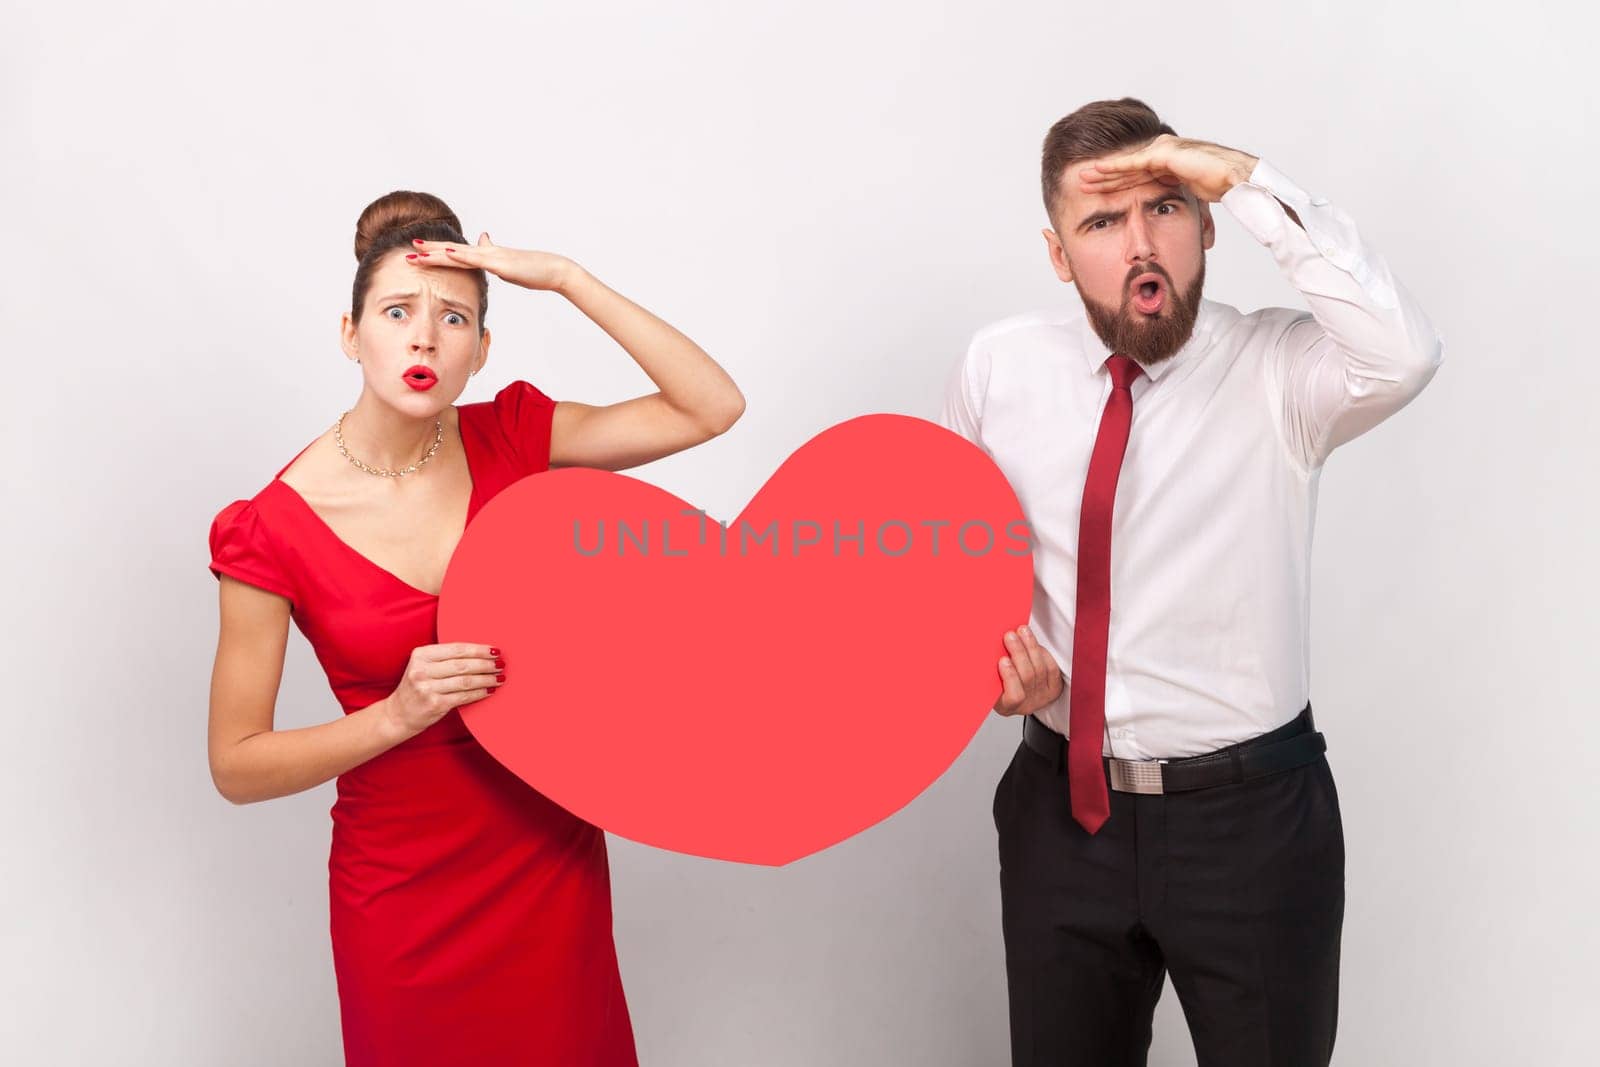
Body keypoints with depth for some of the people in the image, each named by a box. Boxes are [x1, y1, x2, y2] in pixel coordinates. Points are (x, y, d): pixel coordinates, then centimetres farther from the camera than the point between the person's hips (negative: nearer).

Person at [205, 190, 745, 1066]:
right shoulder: (272, 531, -15)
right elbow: (236, 766, -9)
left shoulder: (510, 436, -7)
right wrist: (401, 713, -24)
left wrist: (564, 278, -20)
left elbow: (712, 407, -15)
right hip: (406, 886, -3)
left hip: (554, 853, 3)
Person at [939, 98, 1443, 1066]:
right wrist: (986, 645, -8)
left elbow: (1404, 355, -34)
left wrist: (1248, 181, -29)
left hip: (1252, 813, -2)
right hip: (1062, 806, 2)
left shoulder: (1279, 372, -11)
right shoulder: (999, 367, -3)